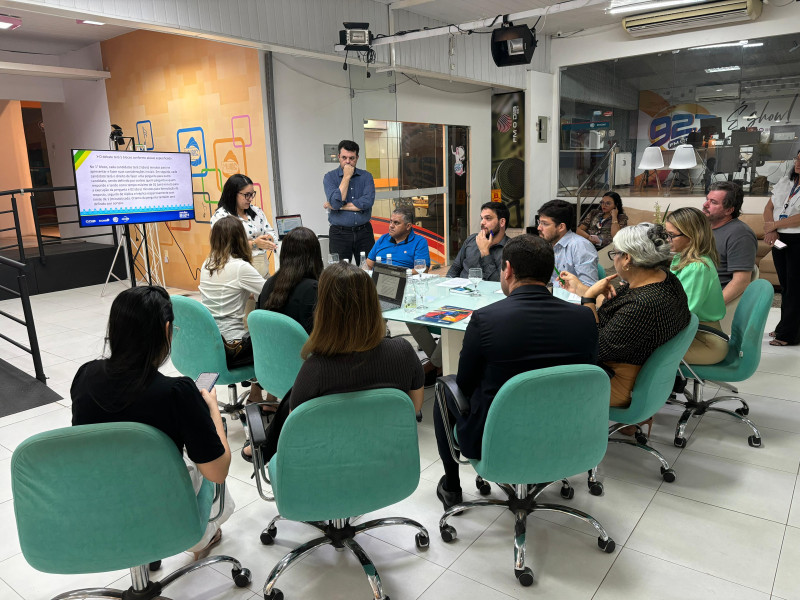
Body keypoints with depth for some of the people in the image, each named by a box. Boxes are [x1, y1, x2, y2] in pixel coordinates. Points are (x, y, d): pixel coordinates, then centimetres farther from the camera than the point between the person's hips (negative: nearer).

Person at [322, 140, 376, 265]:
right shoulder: (330, 177, 2)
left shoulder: (366, 176, 5)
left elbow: (368, 202, -12)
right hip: (339, 234, -1)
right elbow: (336, 202, -15)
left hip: (364, 232, 2)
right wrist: (346, 177, -9)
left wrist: (340, 206, -10)